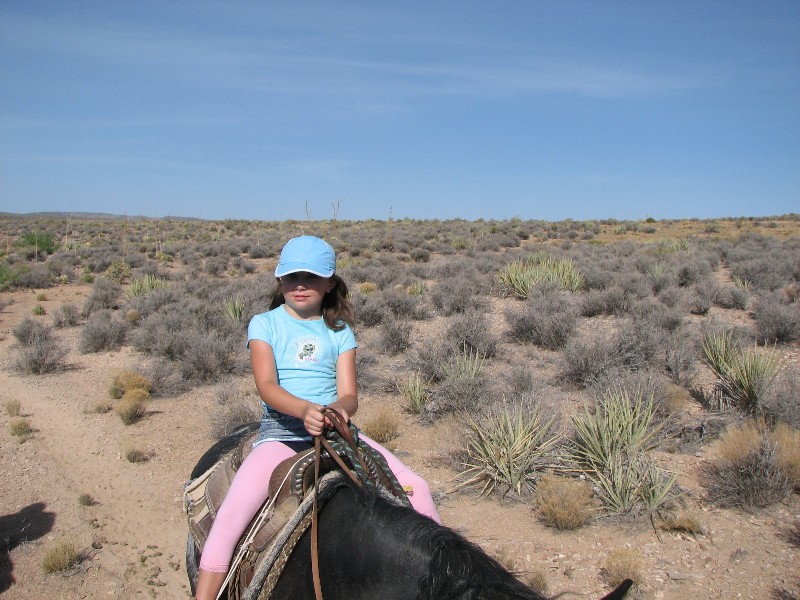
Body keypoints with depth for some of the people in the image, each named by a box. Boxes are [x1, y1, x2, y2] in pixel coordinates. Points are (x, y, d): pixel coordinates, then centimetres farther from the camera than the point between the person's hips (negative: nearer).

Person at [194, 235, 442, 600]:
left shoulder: (340, 332, 12)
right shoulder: (264, 324, 5)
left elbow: (350, 395, 2)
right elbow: (266, 386, -12)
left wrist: (338, 408, -25)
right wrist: (306, 409, -33)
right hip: (281, 433, -2)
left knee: (416, 488, -11)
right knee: (232, 514, -25)